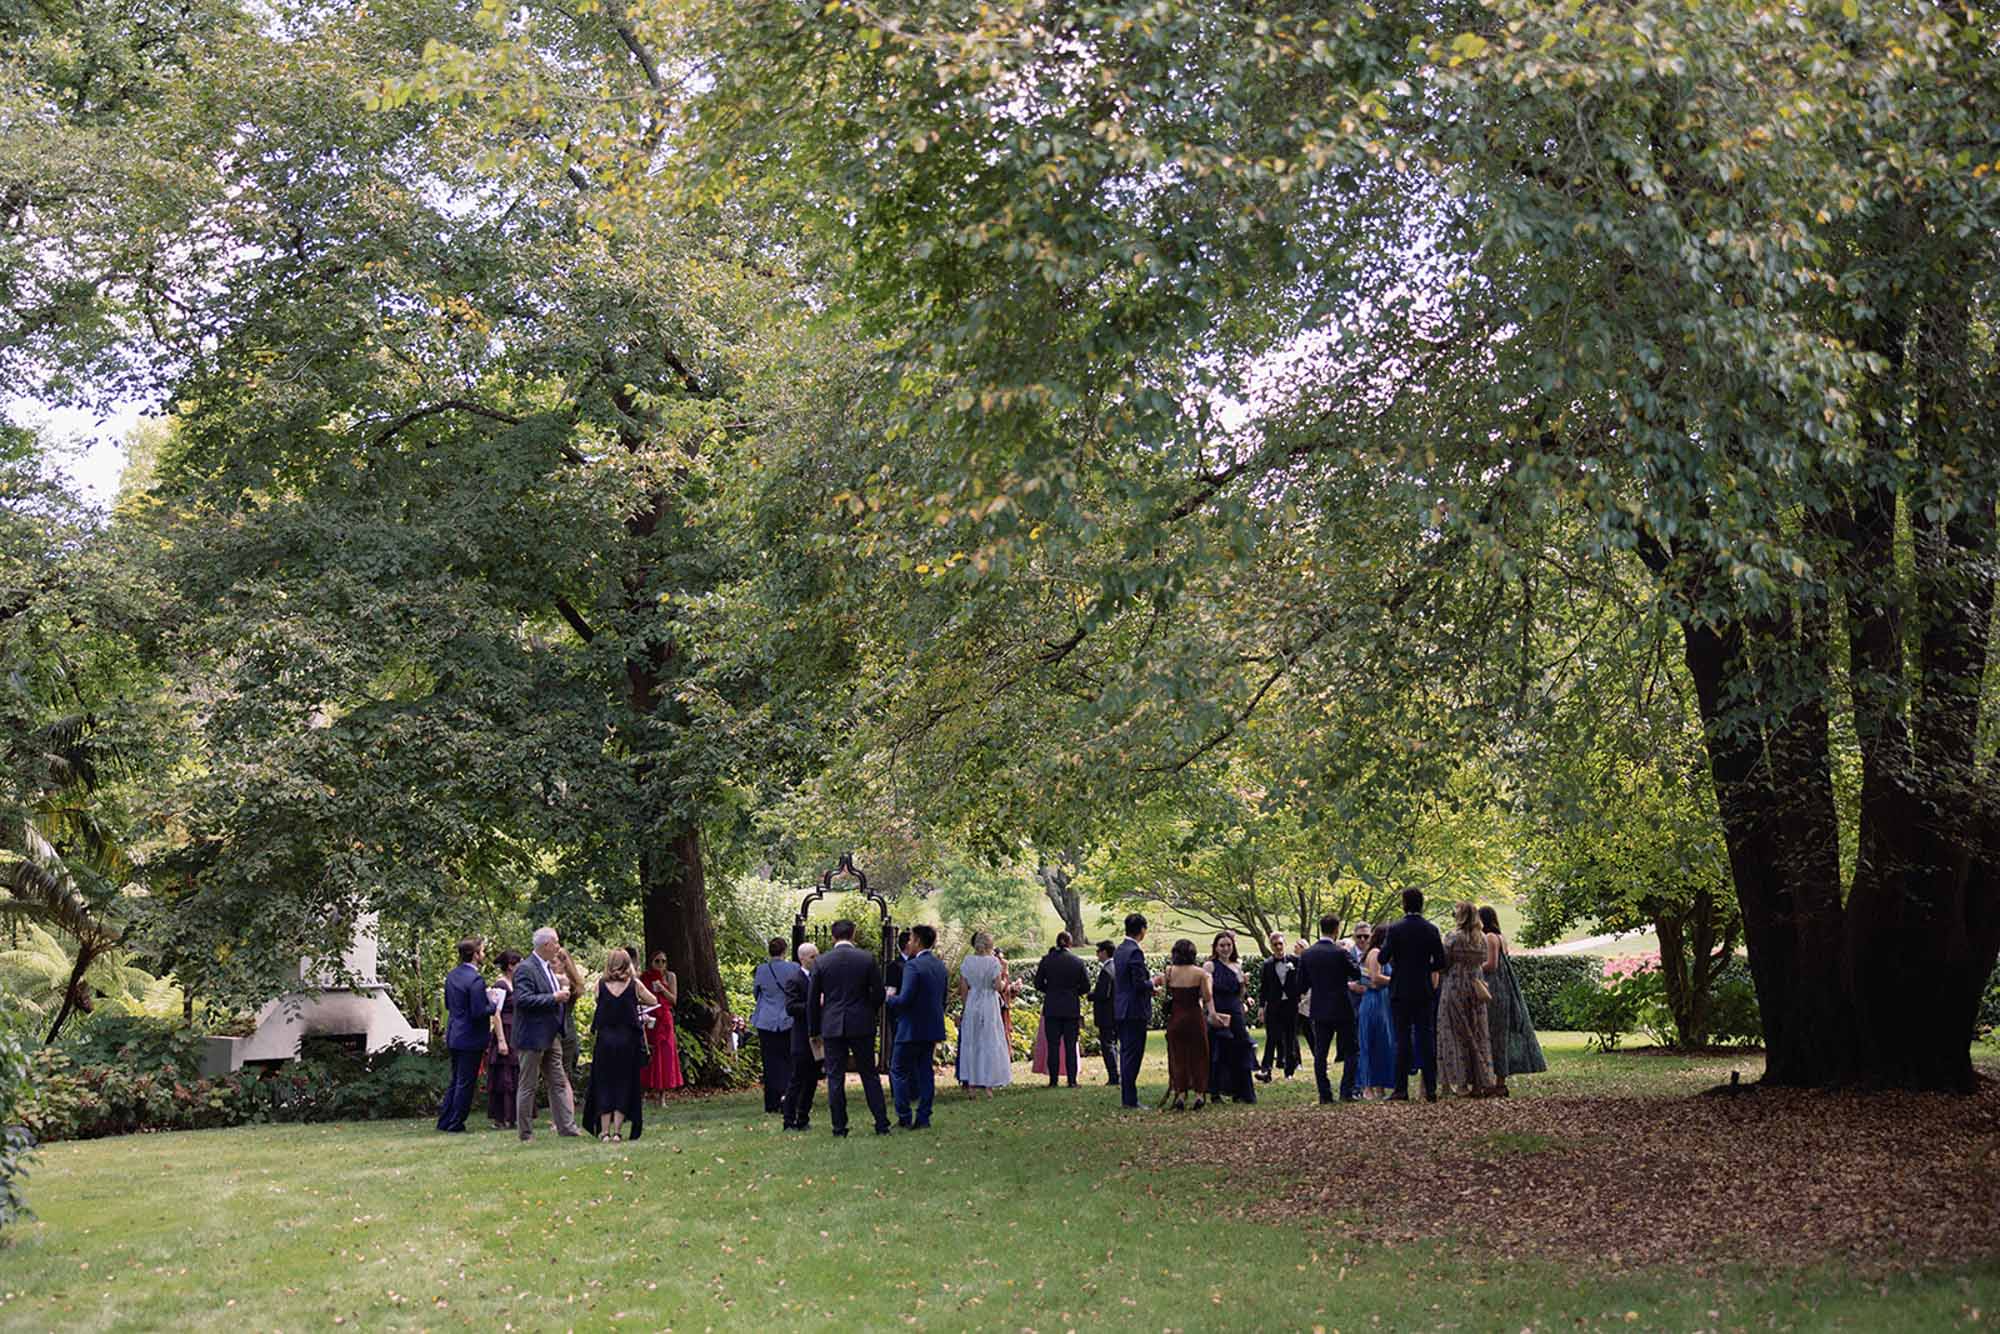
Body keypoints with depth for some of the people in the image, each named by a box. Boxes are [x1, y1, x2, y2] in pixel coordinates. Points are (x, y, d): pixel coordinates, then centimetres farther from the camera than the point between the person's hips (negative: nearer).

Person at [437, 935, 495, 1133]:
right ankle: (455, 1125, 7)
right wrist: (493, 1005, -5)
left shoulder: (451, 976, 6)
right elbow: (479, 1012, -23)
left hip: (454, 1035, 9)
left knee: (455, 1080, 19)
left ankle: (444, 1122, 22)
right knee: (466, 1083, 2)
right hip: (470, 1038, -9)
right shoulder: (476, 980, -21)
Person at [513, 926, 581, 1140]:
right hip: (533, 1037, -9)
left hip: (551, 1037, 9)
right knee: (528, 1086, 1)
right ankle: (526, 1134, 8)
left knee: (559, 1083, 8)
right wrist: (555, 997, -23)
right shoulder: (526, 969, -15)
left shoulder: (548, 968, 14)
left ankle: (567, 1127, 10)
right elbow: (522, 1000, -25)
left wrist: (563, 992, 6)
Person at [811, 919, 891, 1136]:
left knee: (835, 1078, 6)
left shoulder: (822, 962, -2)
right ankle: (882, 1124, 8)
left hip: (832, 1026, 0)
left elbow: (814, 999, 2)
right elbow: (878, 993, -2)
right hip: (862, 1025, 0)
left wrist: (815, 1029, 13)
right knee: (869, 1075, 9)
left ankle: (839, 1128, 6)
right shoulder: (868, 959, -4)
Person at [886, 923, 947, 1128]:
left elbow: (905, 999, -23)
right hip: (933, 1027, 8)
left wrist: (890, 998, -4)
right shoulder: (940, 965, 8)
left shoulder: (912, 966, -18)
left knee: (901, 1073, 4)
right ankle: (923, 1118, 11)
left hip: (912, 1028, -8)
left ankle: (905, 1117, 5)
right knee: (926, 1072, 10)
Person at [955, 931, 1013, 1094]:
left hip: (971, 1004, 3)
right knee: (989, 1042, 5)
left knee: (970, 1042, 11)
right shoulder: (993, 962, -10)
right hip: (989, 1005, -3)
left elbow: (963, 988, 0)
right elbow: (997, 986, -13)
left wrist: (965, 1006, 8)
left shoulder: (967, 961, -1)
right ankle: (987, 1084, 4)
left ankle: (969, 1083, 12)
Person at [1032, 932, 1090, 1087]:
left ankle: (1053, 1080, 3)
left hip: (1051, 1009, 0)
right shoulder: (1077, 962, -4)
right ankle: (1072, 1080, 3)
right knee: (1070, 1045, 5)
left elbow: (1038, 983, 3)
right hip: (1072, 1009, 0)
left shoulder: (1046, 960, -3)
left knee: (1053, 1045, 4)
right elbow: (1086, 987, 0)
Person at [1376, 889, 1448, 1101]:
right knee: (1426, 1038, 6)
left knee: (1403, 1039, 0)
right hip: (1425, 991, 3)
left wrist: (1381, 947, 9)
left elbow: (1383, 958, -10)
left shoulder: (1395, 929, -9)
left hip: (1401, 991, -3)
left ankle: (1401, 1089, -2)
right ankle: (1430, 1089, 5)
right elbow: (1440, 963, 2)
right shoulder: (1431, 930, 1)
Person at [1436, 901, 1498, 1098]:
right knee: (1478, 1035, 9)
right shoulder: (1482, 938, 6)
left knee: (1458, 1034, 1)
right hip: (1476, 986, 5)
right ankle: (1484, 1082, 8)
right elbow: (1482, 962, 10)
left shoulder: (1453, 938, -9)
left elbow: (1443, 964, -8)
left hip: (1455, 986, -5)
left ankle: (1462, 1081, -3)